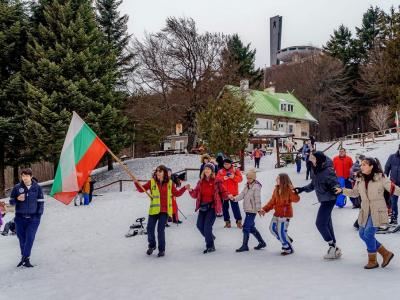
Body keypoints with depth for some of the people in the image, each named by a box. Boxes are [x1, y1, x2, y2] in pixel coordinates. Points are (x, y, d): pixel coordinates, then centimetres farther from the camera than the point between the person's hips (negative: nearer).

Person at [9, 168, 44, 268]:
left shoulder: (37, 187, -1)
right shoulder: (17, 187, 0)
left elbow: (41, 202, 5)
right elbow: (11, 201, 8)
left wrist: (39, 215, -1)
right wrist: (17, 199, -14)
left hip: (33, 218, -1)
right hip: (20, 218, 2)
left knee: (30, 238, -11)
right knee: (22, 238, 6)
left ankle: (25, 258, -8)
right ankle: (25, 258, 16)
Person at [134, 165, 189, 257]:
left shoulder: (169, 183, 4)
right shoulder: (152, 182, 2)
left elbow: (176, 193, 12)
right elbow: (141, 189, 1)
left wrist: (184, 188, 0)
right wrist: (136, 183, -15)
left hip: (165, 211, -1)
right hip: (154, 210, 1)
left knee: (160, 230, -5)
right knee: (150, 229, 5)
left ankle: (162, 249, 12)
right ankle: (152, 245, 33)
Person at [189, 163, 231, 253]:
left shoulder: (217, 182, -5)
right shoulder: (201, 182, 8)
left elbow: (223, 192, 0)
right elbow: (195, 194, 9)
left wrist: (228, 196, -20)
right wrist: (191, 191, -9)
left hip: (212, 207, -6)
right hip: (202, 207, 6)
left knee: (207, 226, -11)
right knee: (199, 225, 10)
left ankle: (210, 246, 6)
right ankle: (210, 237, 39)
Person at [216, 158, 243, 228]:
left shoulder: (235, 170, 3)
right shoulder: (220, 171, 7)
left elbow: (240, 178, -4)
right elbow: (217, 179, -3)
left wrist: (234, 177, -21)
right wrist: (223, 178, -21)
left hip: (233, 193, -2)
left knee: (235, 207, -2)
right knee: (225, 207, 7)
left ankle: (239, 221, 9)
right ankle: (227, 221, 19)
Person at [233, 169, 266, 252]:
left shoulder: (256, 187, -14)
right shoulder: (247, 186, 12)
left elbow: (257, 199, -20)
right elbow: (242, 194, 6)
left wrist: (258, 209, -25)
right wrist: (235, 198, -11)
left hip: (252, 210, -9)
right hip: (247, 210, 9)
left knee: (246, 227, -5)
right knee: (251, 227, 16)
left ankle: (245, 246, 6)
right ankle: (261, 242, 29)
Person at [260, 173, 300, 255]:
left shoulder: (288, 190, -17)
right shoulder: (276, 189, 5)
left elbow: (296, 199, -27)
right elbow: (272, 202, 10)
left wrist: (294, 192, -44)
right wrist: (264, 209, 5)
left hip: (285, 214, -8)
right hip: (277, 214, 8)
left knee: (281, 232, -6)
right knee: (272, 228, 14)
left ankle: (288, 249, 15)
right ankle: (287, 240, 32)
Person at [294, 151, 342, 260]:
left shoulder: (327, 171, -19)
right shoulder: (318, 170, 8)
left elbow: (335, 184, -21)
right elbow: (313, 185, 19)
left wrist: (335, 190, -42)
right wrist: (301, 189, 19)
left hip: (328, 200, -9)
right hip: (324, 200, 9)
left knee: (320, 223, -7)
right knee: (327, 224, 13)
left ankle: (332, 246, 4)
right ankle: (334, 248, 22)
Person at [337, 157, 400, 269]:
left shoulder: (380, 178, -11)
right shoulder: (360, 179, 4)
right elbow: (355, 193, 15)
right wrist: (342, 190, 5)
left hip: (377, 211, -7)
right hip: (365, 211, 7)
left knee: (368, 233, -12)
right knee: (362, 234, 8)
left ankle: (372, 261, 9)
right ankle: (386, 253, 23)